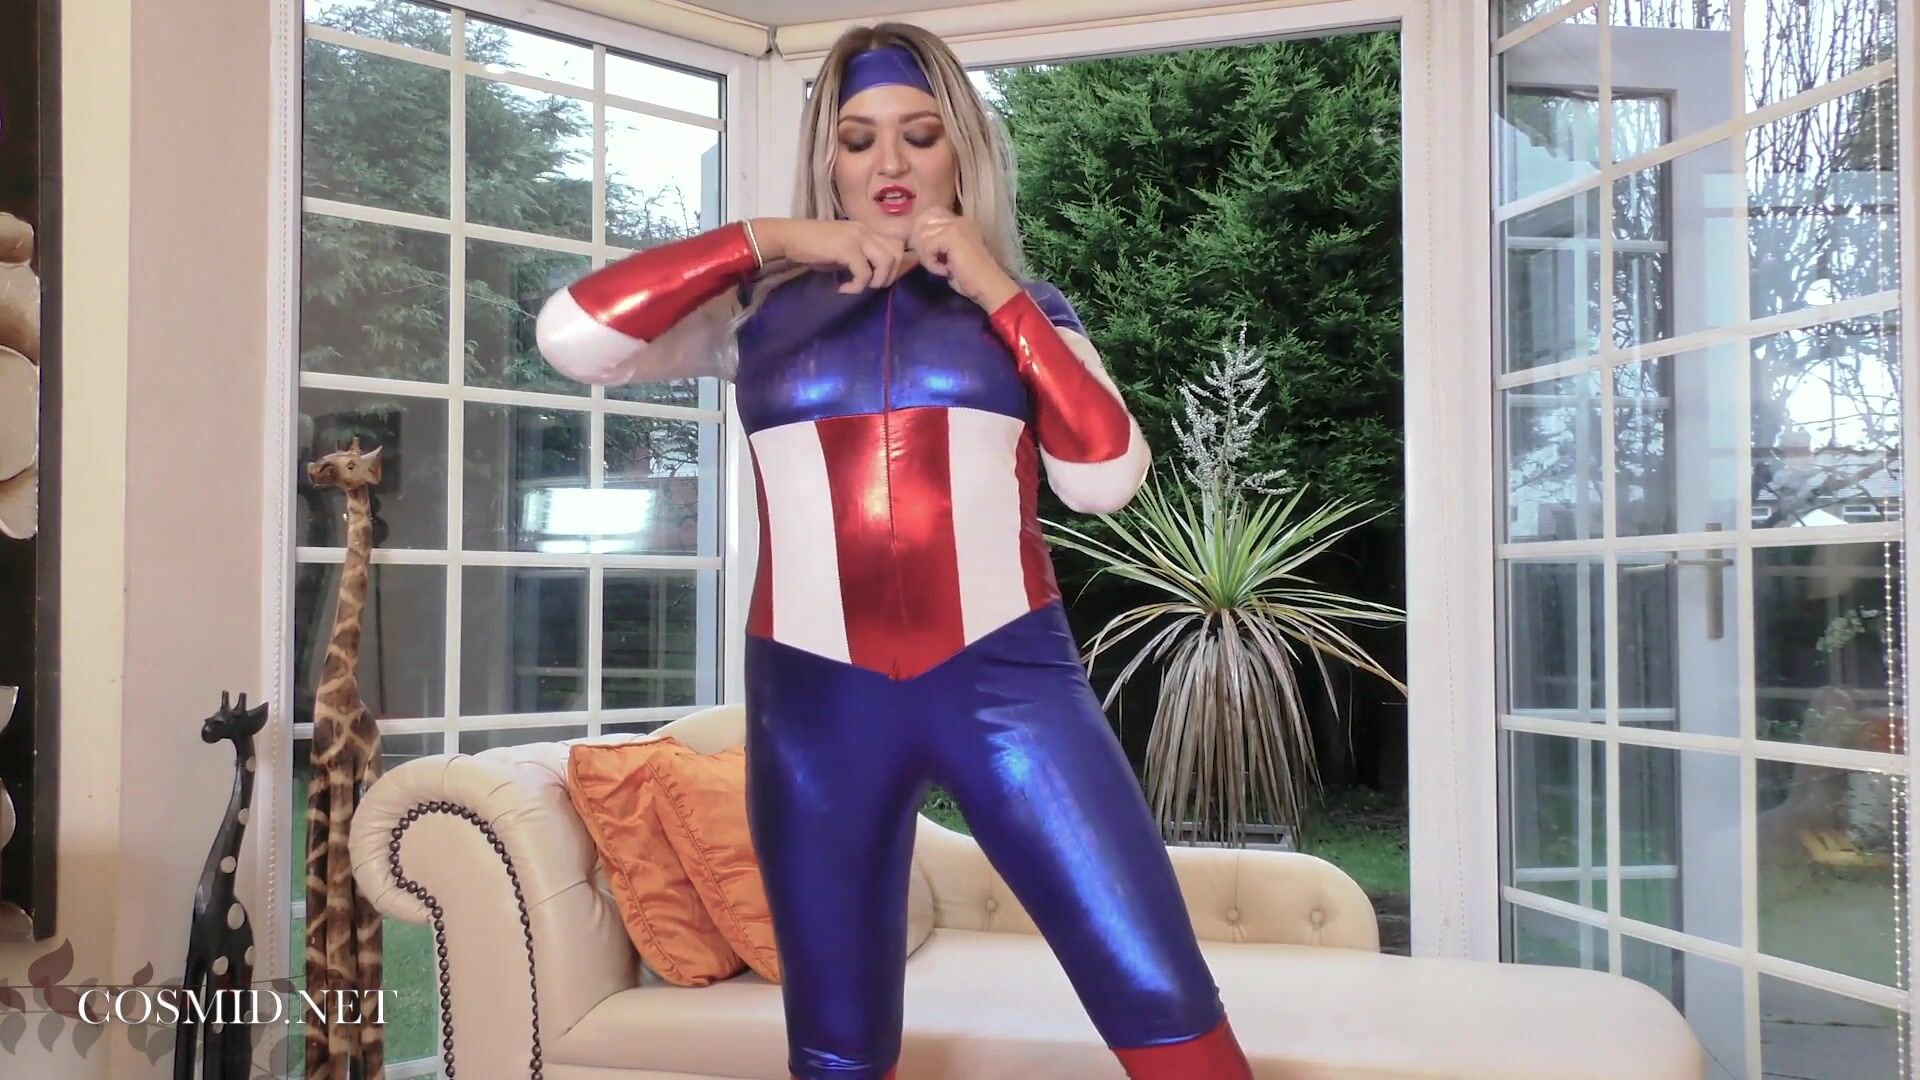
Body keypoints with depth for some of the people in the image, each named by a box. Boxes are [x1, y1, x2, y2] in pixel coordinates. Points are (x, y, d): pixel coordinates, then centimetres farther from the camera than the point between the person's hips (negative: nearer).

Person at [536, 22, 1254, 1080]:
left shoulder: (1024, 310, 13)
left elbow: (1105, 478, -2)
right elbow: (570, 334, -5)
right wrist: (770, 238, -7)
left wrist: (997, 290, -5)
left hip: (1005, 677, 0)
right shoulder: (761, 307, 9)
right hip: (815, 697, 1)